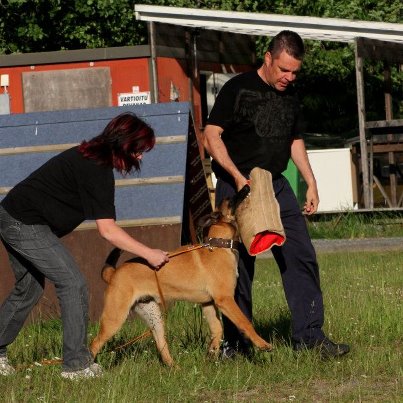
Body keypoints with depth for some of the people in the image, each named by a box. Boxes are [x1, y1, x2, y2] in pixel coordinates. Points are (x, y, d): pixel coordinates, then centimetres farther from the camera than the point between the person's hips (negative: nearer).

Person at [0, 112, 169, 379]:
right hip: (26, 225, -10)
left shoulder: (89, 157, 11)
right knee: (73, 284, -8)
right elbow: (107, 230, -22)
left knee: (28, 289, 20)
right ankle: (77, 364, -5)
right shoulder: (97, 171, -19)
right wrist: (148, 254, -18)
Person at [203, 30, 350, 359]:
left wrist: (311, 182, 13)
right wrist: (238, 177, -20)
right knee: (239, 266, -3)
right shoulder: (237, 88, -9)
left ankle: (309, 334, 1)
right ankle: (234, 342, 7)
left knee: (302, 257, -2)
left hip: (277, 185, 6)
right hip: (237, 186, -6)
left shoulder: (290, 95, 11)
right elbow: (211, 137, -12)